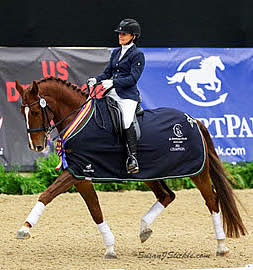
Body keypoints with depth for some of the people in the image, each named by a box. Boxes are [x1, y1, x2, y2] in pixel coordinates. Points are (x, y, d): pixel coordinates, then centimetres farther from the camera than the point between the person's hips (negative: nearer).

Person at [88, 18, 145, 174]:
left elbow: (133, 78, -11)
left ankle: (133, 157, -27)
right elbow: (108, 73, 23)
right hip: (112, 94, 8)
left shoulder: (137, 55, -3)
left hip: (128, 95, -8)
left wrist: (113, 82, -20)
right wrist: (96, 80, 3)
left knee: (127, 121, -29)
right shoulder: (116, 53, 19)